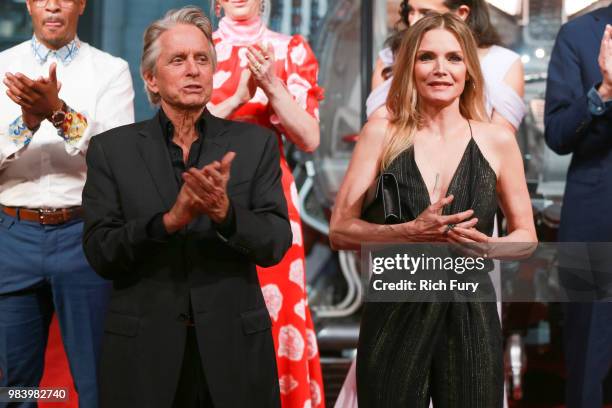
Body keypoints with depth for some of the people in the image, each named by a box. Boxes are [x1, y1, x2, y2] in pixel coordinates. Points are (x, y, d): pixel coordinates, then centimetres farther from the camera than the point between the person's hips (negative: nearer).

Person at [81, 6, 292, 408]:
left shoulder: (255, 143, 2)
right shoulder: (112, 149, 0)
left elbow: (276, 243, -5)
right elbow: (99, 253, -7)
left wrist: (225, 212, -25)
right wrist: (170, 219, -23)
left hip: (234, 349, 1)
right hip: (143, 353, -1)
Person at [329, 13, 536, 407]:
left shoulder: (497, 139, 0)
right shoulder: (382, 134, -2)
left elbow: (526, 235, 9)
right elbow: (340, 230, -4)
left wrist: (489, 247, -13)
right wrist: (410, 232, -20)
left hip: (470, 315, 1)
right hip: (394, 314, -1)